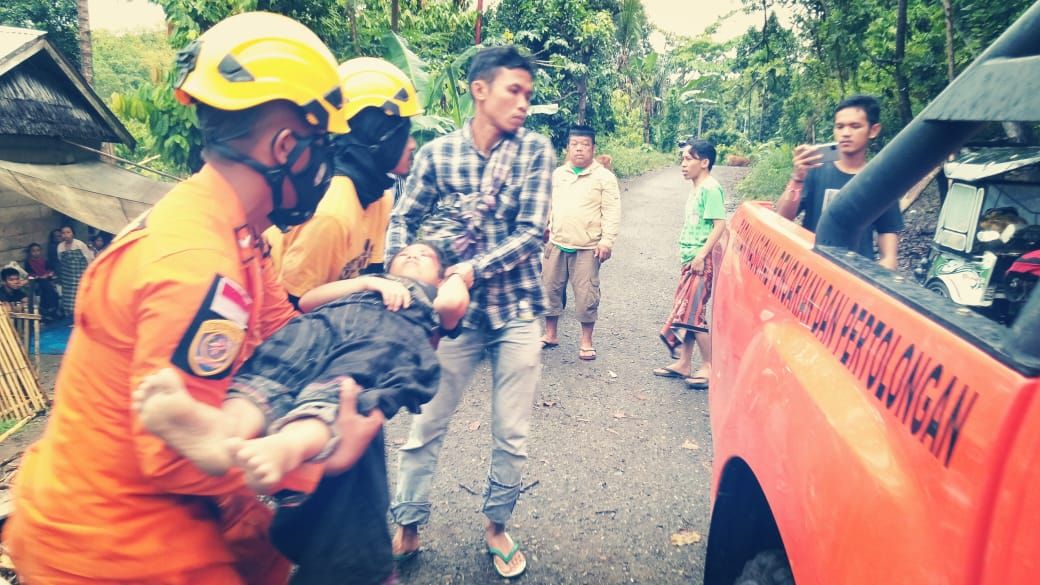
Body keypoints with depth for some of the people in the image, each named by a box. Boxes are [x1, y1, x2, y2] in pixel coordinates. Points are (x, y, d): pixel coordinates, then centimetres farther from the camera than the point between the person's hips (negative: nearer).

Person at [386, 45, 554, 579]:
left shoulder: (535, 150, -2)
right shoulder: (437, 153, -2)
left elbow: (531, 232, -10)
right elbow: (402, 220, 2)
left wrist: (475, 269, -22)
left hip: (516, 310, 0)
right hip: (455, 311, 0)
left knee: (511, 435, 8)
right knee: (424, 426, 8)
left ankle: (496, 527, 32)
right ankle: (407, 530, 28)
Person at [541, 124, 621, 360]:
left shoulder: (604, 177, -3)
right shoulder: (557, 174, 11)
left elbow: (612, 212, -7)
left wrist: (607, 241, -15)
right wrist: (544, 229, 14)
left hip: (587, 248, -4)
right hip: (556, 244, 5)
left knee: (586, 294, 0)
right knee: (550, 289, 11)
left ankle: (586, 341, 15)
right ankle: (550, 334, 27)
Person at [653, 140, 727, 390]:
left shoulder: (710, 188, -13)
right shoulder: (695, 189, 15)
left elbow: (720, 224, -19)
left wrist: (701, 255, -22)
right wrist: (689, 255, 16)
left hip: (701, 260, -9)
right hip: (690, 259, 9)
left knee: (692, 313, -6)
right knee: (685, 312, 11)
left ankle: (709, 366, 5)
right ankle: (684, 364, 20)